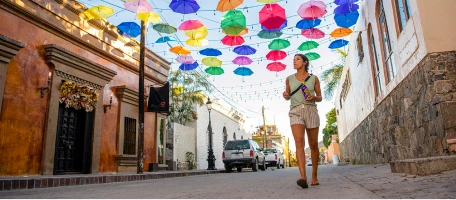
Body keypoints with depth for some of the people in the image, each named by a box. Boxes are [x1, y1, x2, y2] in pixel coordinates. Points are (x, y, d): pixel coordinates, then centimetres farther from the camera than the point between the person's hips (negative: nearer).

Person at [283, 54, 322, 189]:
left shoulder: (314, 78, 8)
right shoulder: (289, 79, 11)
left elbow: (320, 98, 12)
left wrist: (313, 98, -11)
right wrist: (285, 95, -4)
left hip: (311, 111, 1)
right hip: (295, 113, 0)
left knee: (313, 145, 5)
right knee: (299, 142, -21)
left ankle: (314, 176, 23)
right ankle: (303, 177, -32)